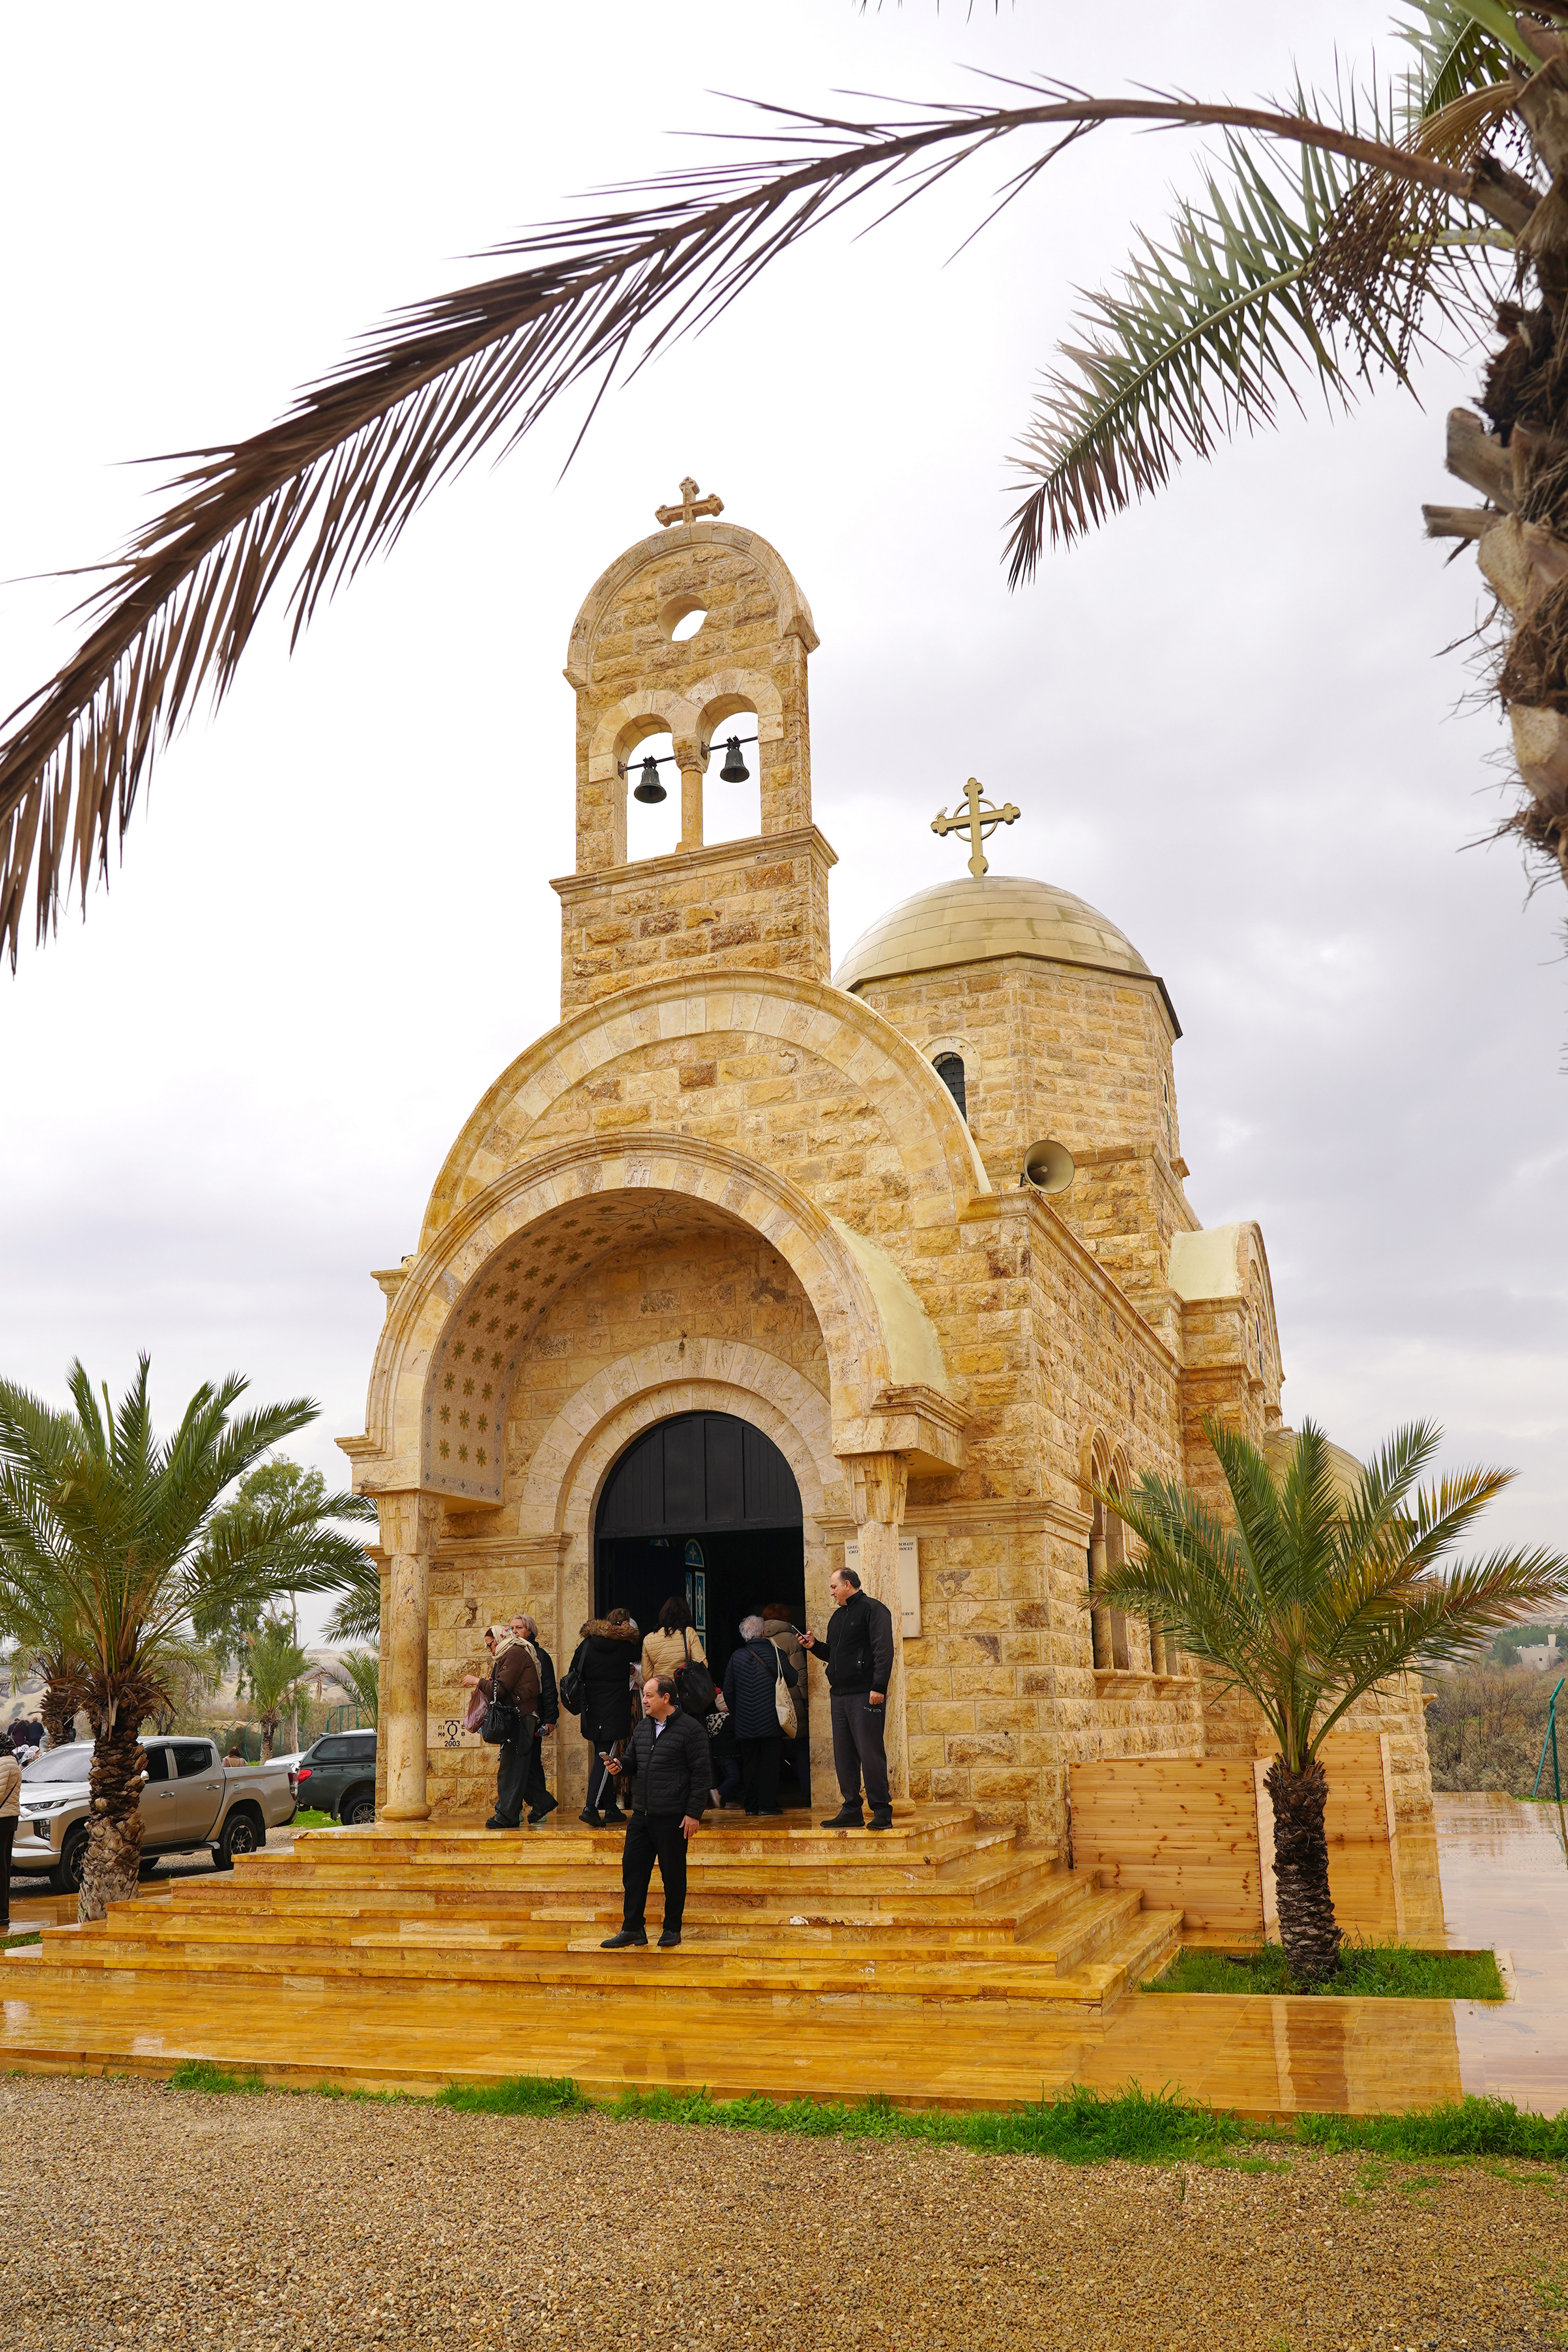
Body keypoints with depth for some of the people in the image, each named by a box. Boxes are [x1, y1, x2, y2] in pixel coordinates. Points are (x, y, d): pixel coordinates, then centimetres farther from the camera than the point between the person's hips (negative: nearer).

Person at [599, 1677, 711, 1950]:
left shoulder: (690, 1729, -9)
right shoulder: (642, 1728, 12)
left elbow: (702, 1774, -10)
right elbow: (633, 1761, 23)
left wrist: (694, 1814, -13)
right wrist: (620, 1766, -1)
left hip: (673, 1817, -6)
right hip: (642, 1815, 6)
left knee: (673, 1874, 4)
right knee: (633, 1868, 5)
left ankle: (672, 1929, 18)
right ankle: (632, 1929, 14)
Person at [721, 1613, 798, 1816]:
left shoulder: (736, 1657, 1)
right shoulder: (776, 1654, -5)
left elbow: (728, 1691, 5)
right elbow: (793, 1680, 2)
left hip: (745, 1723, 2)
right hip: (771, 1721, -2)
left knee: (749, 1763, 9)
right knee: (770, 1761, 3)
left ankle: (750, 1805, 11)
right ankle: (767, 1803, 1)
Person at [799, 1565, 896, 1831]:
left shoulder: (872, 1609, -6)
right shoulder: (838, 1616, 21)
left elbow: (883, 1650, -14)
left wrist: (878, 1687, -21)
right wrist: (815, 1646, 10)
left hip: (865, 1696, -9)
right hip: (840, 1694, 9)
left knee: (871, 1754, -7)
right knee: (844, 1755, 10)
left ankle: (882, 1811, -1)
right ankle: (851, 1810, 17)